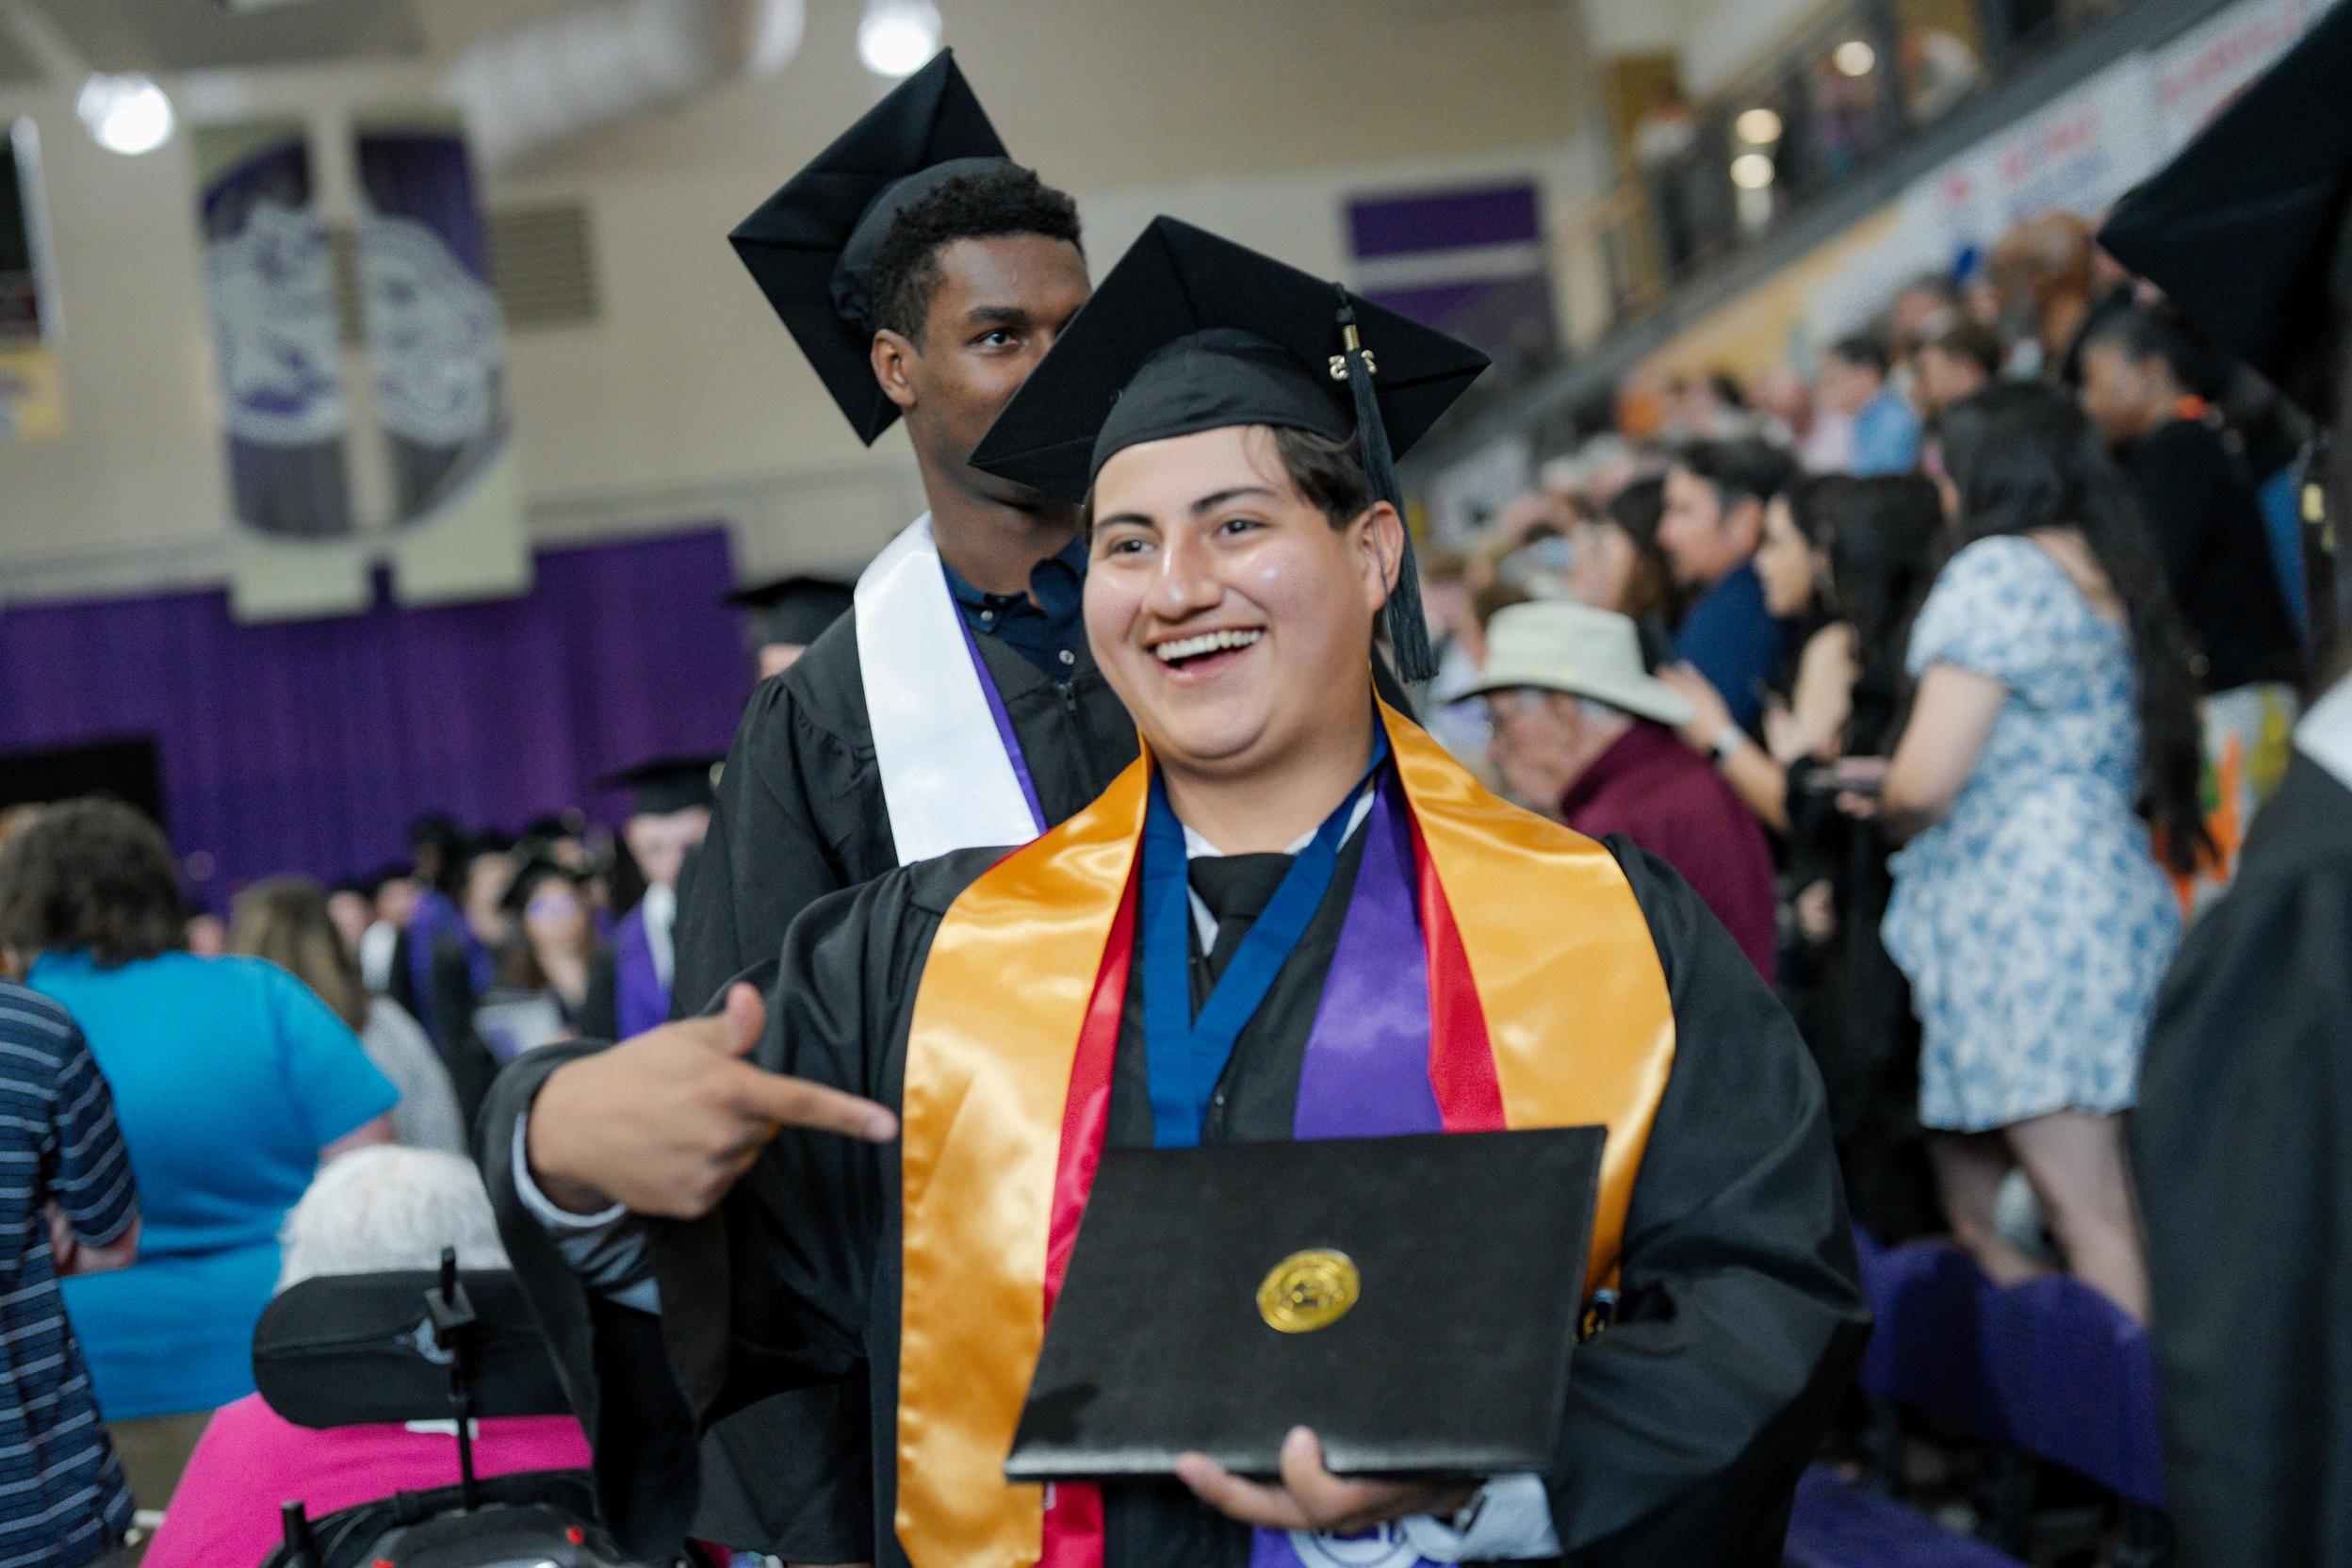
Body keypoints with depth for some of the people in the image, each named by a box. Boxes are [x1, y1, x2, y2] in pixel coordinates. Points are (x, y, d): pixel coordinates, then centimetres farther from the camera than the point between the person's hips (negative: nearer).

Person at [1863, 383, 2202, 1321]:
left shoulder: (1994, 573, -8)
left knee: (2088, 1215, -10)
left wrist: (1884, 811, 9)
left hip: (2023, 911, -9)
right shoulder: (2111, 577, 18)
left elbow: (1926, 781, -15)